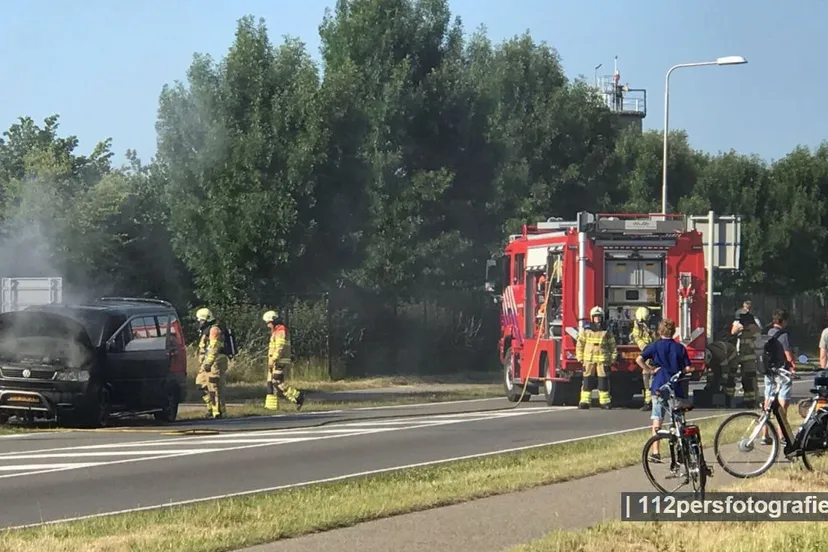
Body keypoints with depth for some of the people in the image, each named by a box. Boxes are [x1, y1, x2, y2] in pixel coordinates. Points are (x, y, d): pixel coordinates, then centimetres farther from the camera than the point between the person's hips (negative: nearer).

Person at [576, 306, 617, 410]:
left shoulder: (607, 331, 6)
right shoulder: (586, 330, 5)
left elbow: (612, 346, 9)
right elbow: (579, 345, 7)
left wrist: (612, 360, 4)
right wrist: (580, 358, 2)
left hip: (603, 361, 0)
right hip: (589, 360, 0)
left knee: (603, 381, -1)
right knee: (587, 382, 0)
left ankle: (605, 402, 4)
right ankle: (584, 401, 1)